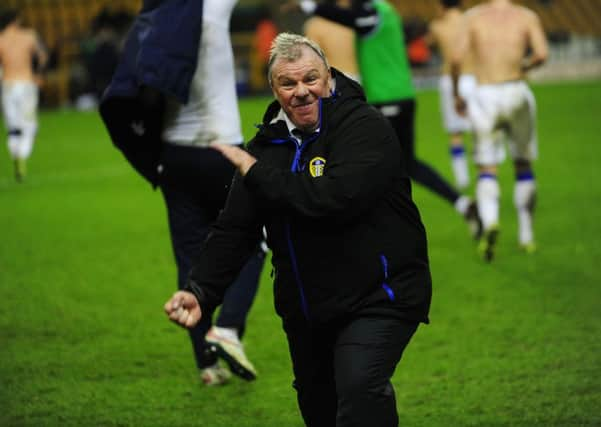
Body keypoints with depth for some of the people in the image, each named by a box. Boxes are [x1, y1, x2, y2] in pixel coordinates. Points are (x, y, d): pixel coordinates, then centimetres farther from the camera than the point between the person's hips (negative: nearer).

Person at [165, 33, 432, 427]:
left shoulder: (366, 128, -16)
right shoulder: (269, 144, 5)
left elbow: (334, 199, -32)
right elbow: (234, 228, 1)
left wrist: (256, 173, -21)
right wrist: (201, 291, -15)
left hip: (375, 300, -7)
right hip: (306, 309, 7)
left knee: (360, 392, -29)